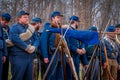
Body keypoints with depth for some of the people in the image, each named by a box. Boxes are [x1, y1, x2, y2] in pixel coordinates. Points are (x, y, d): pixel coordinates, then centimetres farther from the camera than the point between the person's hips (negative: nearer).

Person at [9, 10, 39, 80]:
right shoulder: (15, 28, -1)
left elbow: (36, 39, 12)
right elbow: (15, 39, -18)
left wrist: (34, 47, -9)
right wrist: (27, 48, -18)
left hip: (30, 57, 7)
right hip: (18, 57, -7)